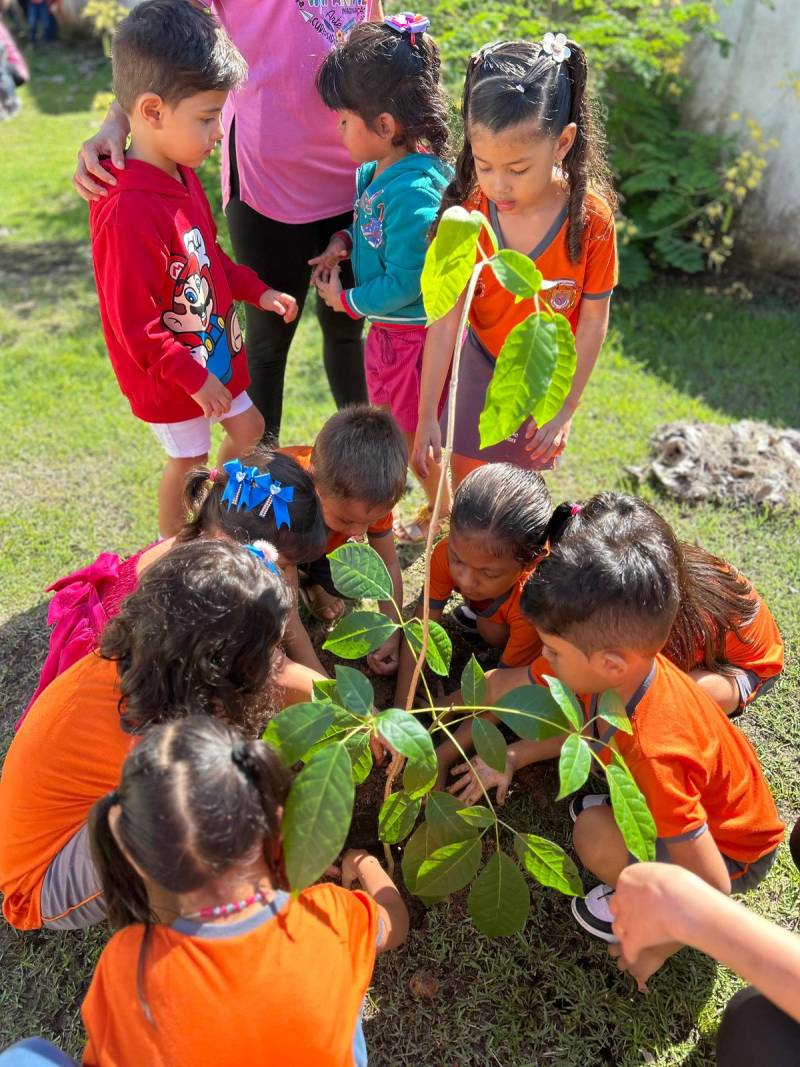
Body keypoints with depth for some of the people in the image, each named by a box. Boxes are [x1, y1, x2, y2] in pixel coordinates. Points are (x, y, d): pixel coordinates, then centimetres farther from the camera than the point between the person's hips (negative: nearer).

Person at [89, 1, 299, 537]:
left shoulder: (183, 177, -1)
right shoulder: (128, 213, -32)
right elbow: (134, 324, -28)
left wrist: (257, 291, 12)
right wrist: (193, 378, -21)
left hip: (215, 351, 9)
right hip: (171, 374, -9)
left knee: (249, 429, 22)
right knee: (189, 458, 10)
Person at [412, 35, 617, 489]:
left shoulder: (591, 218, -22)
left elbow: (593, 321, -12)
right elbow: (445, 320, -16)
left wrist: (565, 409, -9)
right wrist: (427, 415, -15)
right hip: (478, 366, 1)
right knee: (467, 485, 14)